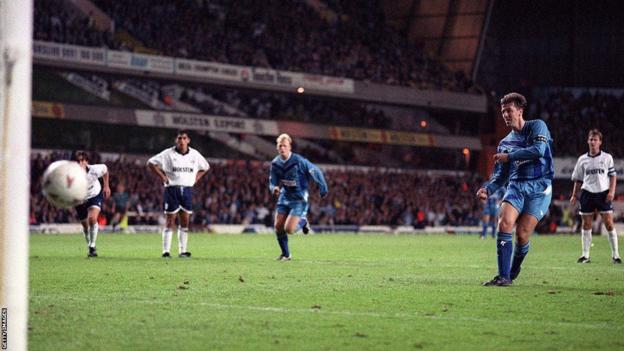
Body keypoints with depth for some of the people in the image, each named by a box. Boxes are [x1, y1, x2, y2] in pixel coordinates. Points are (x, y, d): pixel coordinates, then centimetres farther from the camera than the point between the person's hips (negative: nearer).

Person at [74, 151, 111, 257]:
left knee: (92, 218, -26)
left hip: (95, 195, -1)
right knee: (85, 224, 13)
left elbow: (105, 168, -6)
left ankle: (92, 246, -10)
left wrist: (106, 186, 1)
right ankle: (89, 246, 41)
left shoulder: (94, 170, -30)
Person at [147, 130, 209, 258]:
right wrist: (163, 177, -7)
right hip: (172, 190, -4)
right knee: (170, 222, -5)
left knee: (185, 222, 4)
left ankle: (183, 251, 9)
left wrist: (195, 179, 9)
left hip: (187, 190, 4)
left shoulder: (195, 154, 7)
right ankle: (166, 251, -2)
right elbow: (151, 163, -2)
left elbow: (205, 167, 23)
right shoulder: (168, 153, -4)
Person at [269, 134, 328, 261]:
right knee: (278, 227, -3)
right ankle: (285, 254, 19)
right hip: (284, 198, 5)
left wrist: (323, 189, -1)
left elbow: (316, 172, -9)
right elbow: (272, 183, 5)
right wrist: (274, 189, -20)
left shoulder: (299, 161, -19)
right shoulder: (275, 163, -2)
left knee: (289, 229, -17)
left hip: (299, 199, -5)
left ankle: (303, 222, 18)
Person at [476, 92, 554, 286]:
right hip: (516, 186, 5)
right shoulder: (505, 143, 16)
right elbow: (500, 175, 18)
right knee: (504, 223, -19)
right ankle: (503, 276, -16)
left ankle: (513, 272, 12)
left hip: (539, 188, -4)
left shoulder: (536, 126, 1)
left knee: (522, 234, -13)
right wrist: (487, 189, -2)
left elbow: (538, 150, -17)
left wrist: (508, 156, -10)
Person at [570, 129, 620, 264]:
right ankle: (585, 255, 8)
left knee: (609, 223, -7)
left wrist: (612, 191, -9)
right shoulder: (582, 159, 9)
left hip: (603, 193, -2)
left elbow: (613, 175, 3)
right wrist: (574, 195, 9)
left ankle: (615, 254, 0)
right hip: (587, 193, 2)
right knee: (586, 224, 2)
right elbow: (577, 179, 15)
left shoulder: (607, 157, 4)